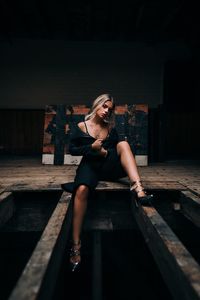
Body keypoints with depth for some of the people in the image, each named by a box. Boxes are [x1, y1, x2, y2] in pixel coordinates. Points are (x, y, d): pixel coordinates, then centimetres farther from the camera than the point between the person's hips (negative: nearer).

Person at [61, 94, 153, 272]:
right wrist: (91, 147, -12)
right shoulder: (80, 127, 6)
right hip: (89, 165, -2)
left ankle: (138, 188, -43)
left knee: (124, 143, -24)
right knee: (82, 189, -36)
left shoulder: (110, 128, 13)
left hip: (108, 166, 2)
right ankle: (76, 245, -29)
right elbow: (72, 150, 3)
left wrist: (106, 152, -9)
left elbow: (118, 150, 12)